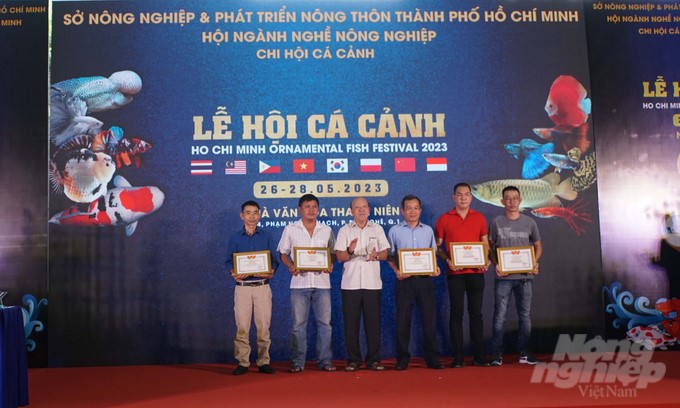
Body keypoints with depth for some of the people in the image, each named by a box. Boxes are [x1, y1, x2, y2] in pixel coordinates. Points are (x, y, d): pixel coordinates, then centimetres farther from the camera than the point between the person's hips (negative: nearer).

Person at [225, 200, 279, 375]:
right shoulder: (235, 238, 8)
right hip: (242, 287, 0)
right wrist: (234, 273, -15)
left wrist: (271, 272, -16)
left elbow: (274, 260, 5)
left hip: (262, 286, 0)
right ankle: (242, 363, 8)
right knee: (242, 327, 0)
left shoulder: (266, 237, 7)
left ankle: (264, 362, 10)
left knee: (263, 326, 2)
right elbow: (229, 262, 6)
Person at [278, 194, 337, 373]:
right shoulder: (290, 229, 4)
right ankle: (297, 362, 10)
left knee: (324, 323, 3)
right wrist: (291, 267, -12)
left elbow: (333, 253, 13)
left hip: (322, 282, 1)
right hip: (299, 281, -1)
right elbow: (283, 253, 7)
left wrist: (330, 265, -8)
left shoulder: (327, 230, 9)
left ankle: (325, 360, 13)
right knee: (298, 324, 2)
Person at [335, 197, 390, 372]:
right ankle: (353, 360, 12)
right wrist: (350, 251, -20)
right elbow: (340, 257, 1)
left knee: (373, 322, 2)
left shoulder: (377, 229, 12)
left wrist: (376, 255, -12)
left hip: (372, 283, 1)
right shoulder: (344, 230, 7)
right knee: (351, 323, 2)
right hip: (350, 283, -1)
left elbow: (385, 254, 11)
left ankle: (373, 359, 11)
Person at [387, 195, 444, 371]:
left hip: (425, 279, 2)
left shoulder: (428, 230, 11)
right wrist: (397, 271, -10)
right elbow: (390, 256, 5)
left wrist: (435, 268, -2)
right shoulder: (394, 231, 5)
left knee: (429, 317, 2)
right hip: (405, 280, -2)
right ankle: (402, 358, 11)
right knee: (403, 319, 2)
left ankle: (432, 357, 12)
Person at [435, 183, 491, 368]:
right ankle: (458, 356, 8)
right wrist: (447, 260, -11)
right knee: (456, 313, 2)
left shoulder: (479, 218, 9)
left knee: (476, 312, 5)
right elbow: (437, 246, 5)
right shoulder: (444, 219, 2)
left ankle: (478, 355, 13)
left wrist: (486, 260, -4)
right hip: (455, 272, -2)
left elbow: (485, 243, 14)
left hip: (476, 272, 2)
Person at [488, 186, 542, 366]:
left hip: (525, 276, 2)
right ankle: (497, 354, 5)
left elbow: (538, 246, 12)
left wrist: (535, 262, -6)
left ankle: (524, 353, 17)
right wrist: (495, 264, -10)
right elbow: (490, 247, 5)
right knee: (500, 316, -2)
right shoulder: (496, 222, 3)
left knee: (525, 315, 7)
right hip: (503, 276, -2)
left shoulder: (529, 222, 6)